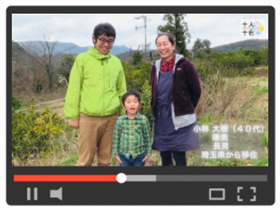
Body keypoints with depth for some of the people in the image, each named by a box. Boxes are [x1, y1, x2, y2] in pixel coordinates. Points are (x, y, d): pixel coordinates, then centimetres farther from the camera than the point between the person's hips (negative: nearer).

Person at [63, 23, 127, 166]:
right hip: (88, 117, -3)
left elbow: (121, 91, 16)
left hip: (111, 117, 3)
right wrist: (73, 116, -4)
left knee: (105, 158, 10)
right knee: (86, 159, 1)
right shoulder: (82, 59, -1)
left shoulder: (116, 62, 10)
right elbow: (74, 90, -2)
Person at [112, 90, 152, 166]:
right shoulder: (120, 120, -5)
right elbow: (116, 138, 2)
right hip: (124, 155, 1)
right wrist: (116, 154, 3)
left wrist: (148, 153, 1)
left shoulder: (144, 120, -7)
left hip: (139, 155, -1)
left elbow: (147, 137, 1)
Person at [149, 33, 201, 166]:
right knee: (164, 154, 10)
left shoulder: (184, 65, -9)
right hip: (161, 119, 5)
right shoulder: (156, 67, 7)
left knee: (179, 154, -2)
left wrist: (186, 109, 4)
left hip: (180, 119, -5)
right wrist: (156, 111, 13)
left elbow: (196, 90, -4)